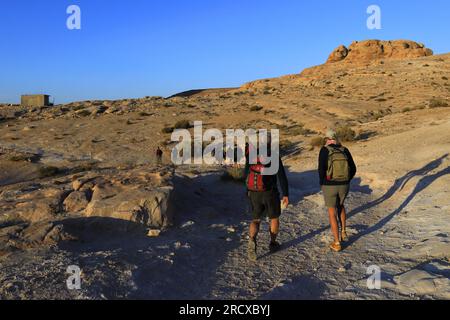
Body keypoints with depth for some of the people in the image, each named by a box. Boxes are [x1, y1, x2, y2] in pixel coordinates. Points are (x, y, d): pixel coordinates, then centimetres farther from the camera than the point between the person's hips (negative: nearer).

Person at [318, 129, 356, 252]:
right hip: (344, 185, 4)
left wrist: (322, 184, -1)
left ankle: (337, 243, 12)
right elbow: (353, 169, 3)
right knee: (340, 205, 33)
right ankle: (343, 232, 30)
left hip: (329, 186, -4)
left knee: (332, 213, 10)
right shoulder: (345, 150, 3)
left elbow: (321, 169, -18)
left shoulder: (324, 150, -9)